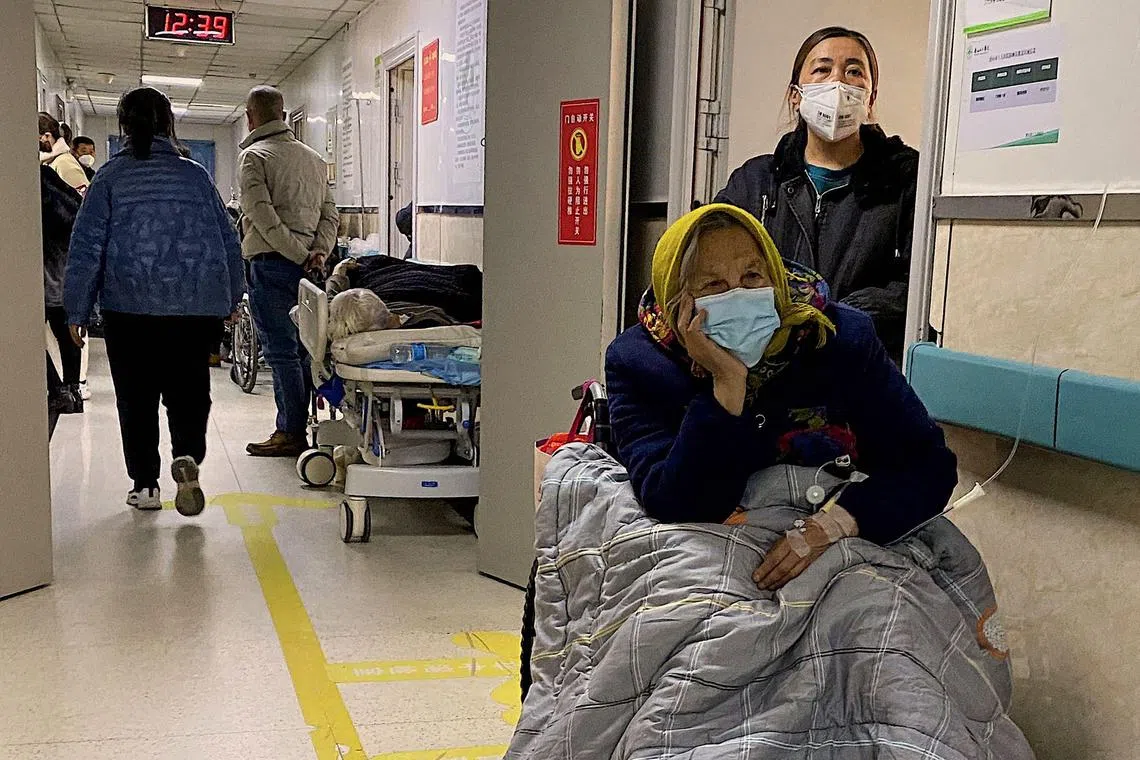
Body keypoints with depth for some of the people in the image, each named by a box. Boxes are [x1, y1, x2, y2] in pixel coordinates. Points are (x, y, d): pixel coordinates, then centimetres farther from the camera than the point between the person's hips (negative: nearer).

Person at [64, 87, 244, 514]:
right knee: (189, 389, 9)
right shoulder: (196, 176, 4)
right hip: (196, 305, 1)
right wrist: (231, 297, 21)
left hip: (129, 306, -1)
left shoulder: (110, 178, -1)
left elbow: (86, 247, -2)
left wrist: (77, 310, 4)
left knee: (136, 397, 10)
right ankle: (187, 456, -17)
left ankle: (145, 485, 13)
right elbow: (228, 242, 9)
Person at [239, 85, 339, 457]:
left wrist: (299, 255, -13)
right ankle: (290, 427, 17)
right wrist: (319, 251, -2)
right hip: (305, 266, 7)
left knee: (281, 350, -4)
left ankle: (293, 434, -2)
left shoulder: (255, 155, -5)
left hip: (271, 263, -7)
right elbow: (330, 213, 11)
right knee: (298, 349, 11)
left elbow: (263, 215, -16)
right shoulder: (314, 158, 16)